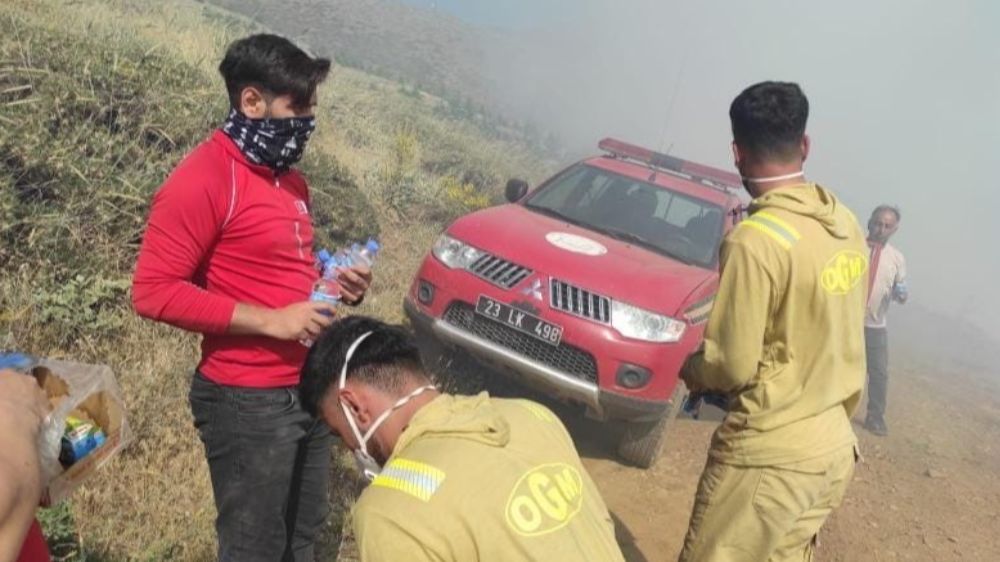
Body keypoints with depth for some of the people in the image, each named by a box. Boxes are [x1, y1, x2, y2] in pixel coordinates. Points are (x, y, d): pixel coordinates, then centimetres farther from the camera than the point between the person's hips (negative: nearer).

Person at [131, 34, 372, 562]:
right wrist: (270, 321, -23)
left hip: (310, 389, 8)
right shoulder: (202, 179, -16)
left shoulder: (289, 179, 11)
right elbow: (153, 291, -21)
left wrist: (332, 283, 2)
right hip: (247, 402, -8)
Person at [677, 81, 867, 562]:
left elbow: (732, 365, -17)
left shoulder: (755, 239, -22)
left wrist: (690, 369, 2)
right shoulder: (845, 223, 3)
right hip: (835, 445, 8)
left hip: (769, 455, -8)